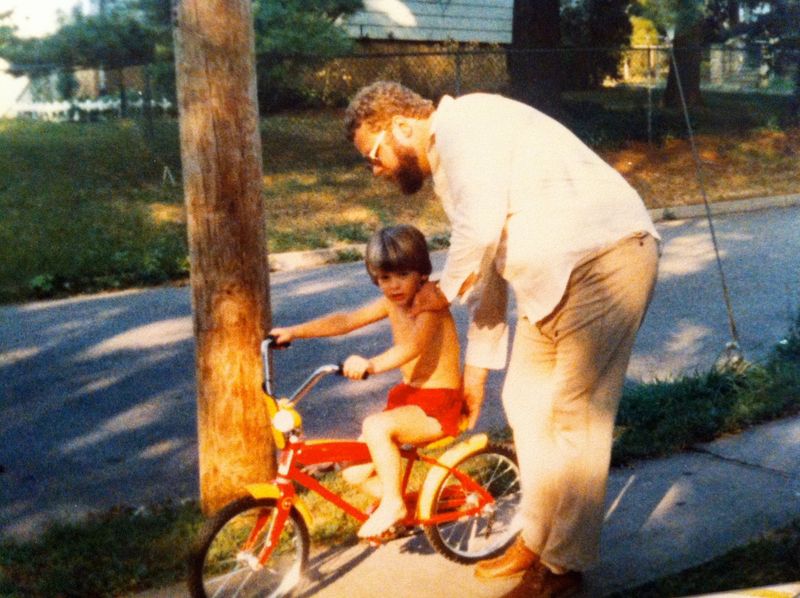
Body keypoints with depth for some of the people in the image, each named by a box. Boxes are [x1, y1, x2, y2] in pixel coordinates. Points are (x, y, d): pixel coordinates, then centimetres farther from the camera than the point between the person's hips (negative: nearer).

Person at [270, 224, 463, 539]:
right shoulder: (391, 303, 6)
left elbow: (413, 345, -36)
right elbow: (345, 320, 3)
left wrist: (371, 364, -53)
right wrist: (294, 331, -5)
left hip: (439, 403, -8)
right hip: (408, 395, 8)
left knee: (376, 425, -32)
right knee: (355, 472, 1)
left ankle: (392, 503, -14)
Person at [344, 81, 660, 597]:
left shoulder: (464, 125, -13)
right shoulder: (449, 162, 18)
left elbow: (481, 229, -28)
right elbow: (488, 263, 22)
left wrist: (446, 289, -9)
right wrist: (476, 367, 25)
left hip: (607, 259, -10)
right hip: (555, 275, 10)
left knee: (575, 415, -4)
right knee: (526, 401, 14)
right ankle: (536, 540, 29)